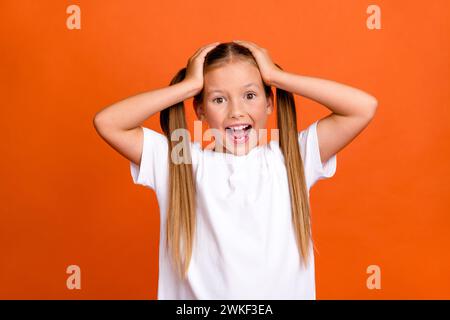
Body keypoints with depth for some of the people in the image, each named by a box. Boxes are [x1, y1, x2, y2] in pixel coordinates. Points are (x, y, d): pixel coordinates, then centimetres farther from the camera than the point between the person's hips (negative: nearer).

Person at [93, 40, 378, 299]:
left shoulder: (291, 160, 0)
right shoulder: (181, 163, -1)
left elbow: (365, 107, -6)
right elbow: (106, 122, -9)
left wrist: (276, 75, -6)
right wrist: (188, 85, -7)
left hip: (285, 291, 0)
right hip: (198, 293, 1)